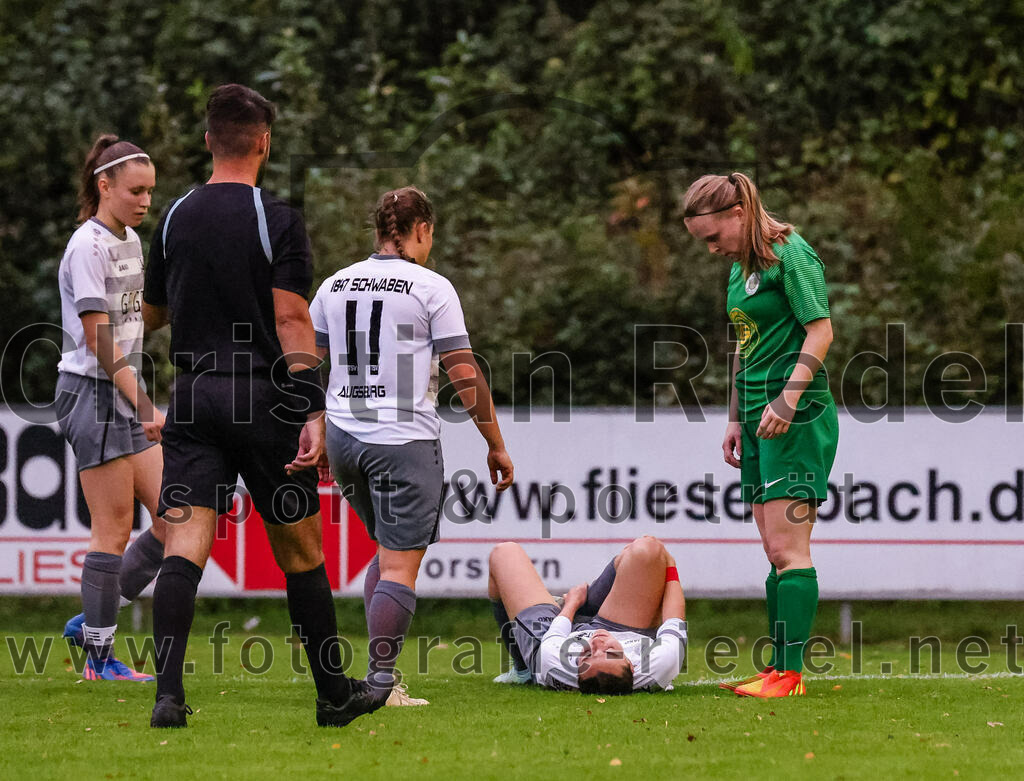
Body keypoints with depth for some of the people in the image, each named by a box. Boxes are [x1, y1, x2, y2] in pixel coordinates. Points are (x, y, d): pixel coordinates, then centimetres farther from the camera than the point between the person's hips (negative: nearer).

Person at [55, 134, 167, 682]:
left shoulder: (130, 241, 14)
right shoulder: (88, 247, -14)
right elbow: (99, 342, -20)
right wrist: (145, 409, -25)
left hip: (126, 398, 9)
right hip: (92, 393, -9)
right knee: (114, 527, -7)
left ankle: (92, 622, 13)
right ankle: (100, 657, 0)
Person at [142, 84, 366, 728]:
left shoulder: (176, 218, 8)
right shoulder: (277, 220, -6)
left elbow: (152, 314, 20)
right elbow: (291, 319, -14)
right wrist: (313, 411, -17)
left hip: (193, 399, 3)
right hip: (263, 397, -3)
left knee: (184, 545, -5)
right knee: (301, 549, 8)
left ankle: (168, 693, -20)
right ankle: (336, 695, 18)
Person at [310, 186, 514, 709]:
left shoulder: (335, 286, 8)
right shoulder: (431, 288, -7)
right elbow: (465, 376, -7)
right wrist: (495, 444, 1)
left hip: (343, 438, 6)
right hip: (405, 439, -6)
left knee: (388, 552, 21)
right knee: (400, 565, -3)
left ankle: (379, 662, 13)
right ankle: (380, 681, -9)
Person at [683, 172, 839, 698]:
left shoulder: (792, 256, -10)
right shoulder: (739, 266, 17)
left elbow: (820, 331, -15)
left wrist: (787, 398, -21)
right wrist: (736, 419, 22)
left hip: (796, 417, -9)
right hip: (759, 417, 9)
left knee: (786, 547, -12)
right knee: (774, 551, 8)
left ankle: (790, 674, -15)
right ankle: (779, 668, 9)